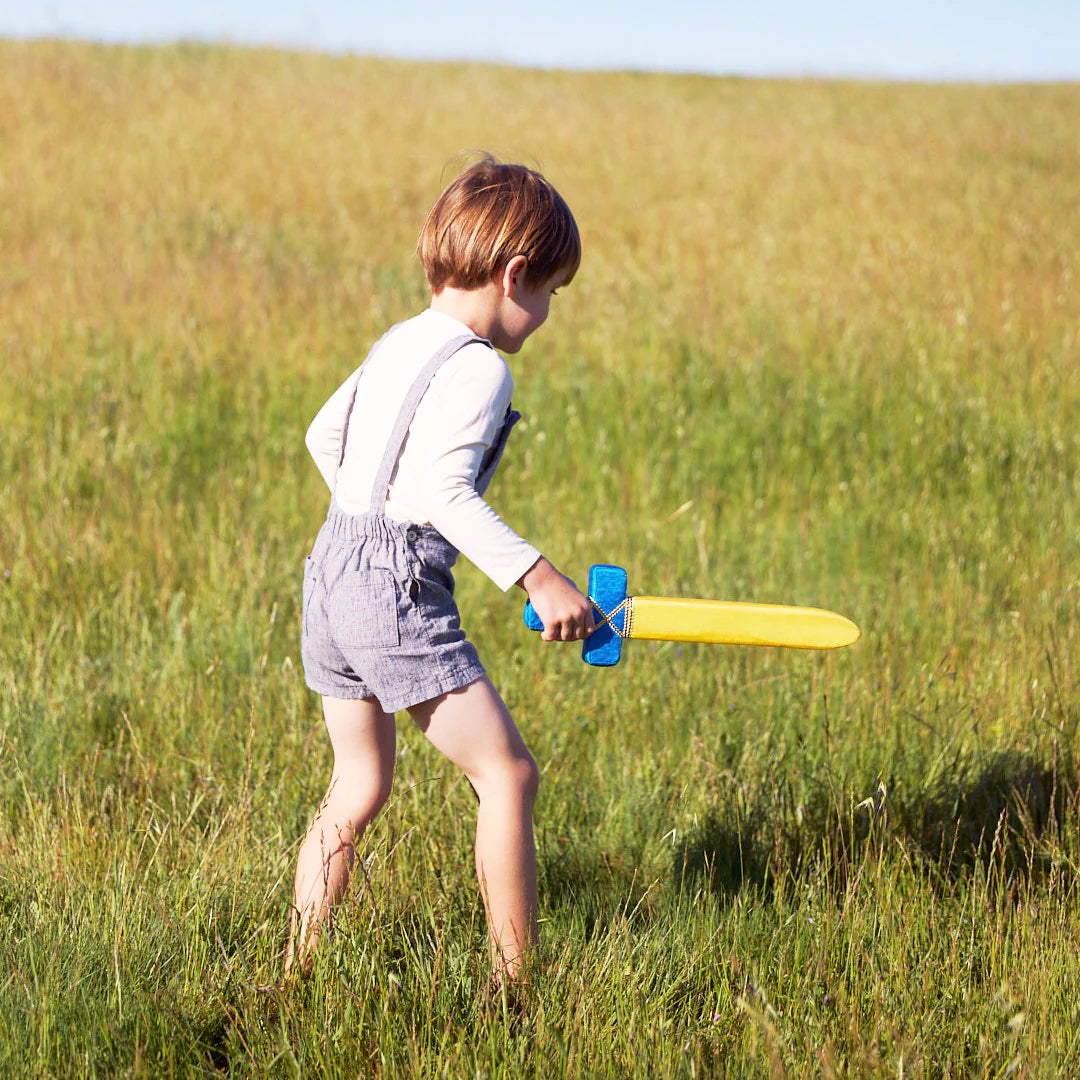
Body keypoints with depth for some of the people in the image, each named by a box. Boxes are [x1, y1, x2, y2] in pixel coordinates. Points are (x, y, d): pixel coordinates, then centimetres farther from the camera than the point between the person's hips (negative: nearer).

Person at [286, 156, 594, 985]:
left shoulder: (397, 343, 15)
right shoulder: (479, 367, -12)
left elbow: (324, 436, 27)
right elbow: (444, 489, -24)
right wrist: (538, 577, -26)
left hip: (333, 569, 10)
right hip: (397, 589, -9)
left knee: (360, 786, 20)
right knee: (508, 772, -4)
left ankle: (297, 970, 23)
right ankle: (514, 978, -3)